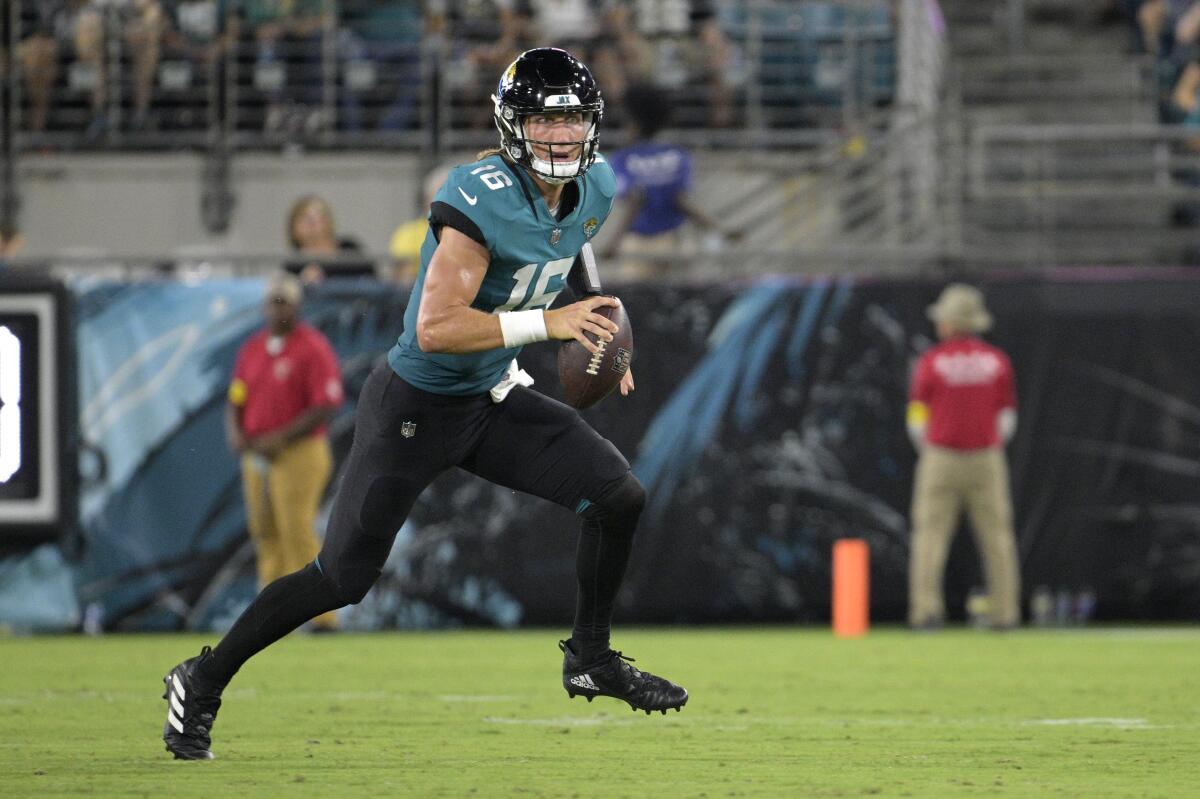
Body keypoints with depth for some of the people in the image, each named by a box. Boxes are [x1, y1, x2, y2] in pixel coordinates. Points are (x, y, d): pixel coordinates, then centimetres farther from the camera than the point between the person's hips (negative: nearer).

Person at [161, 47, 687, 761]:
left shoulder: (593, 187, -3)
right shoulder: (483, 197, -28)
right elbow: (436, 328, -33)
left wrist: (597, 325, 8)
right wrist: (549, 322, -34)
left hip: (495, 402, 7)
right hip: (419, 406, -7)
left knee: (620, 495, -6)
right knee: (343, 579, -2)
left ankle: (591, 659, 15)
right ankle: (201, 684, 15)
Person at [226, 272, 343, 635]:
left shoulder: (313, 348, -8)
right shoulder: (253, 348, 14)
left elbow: (326, 407, -14)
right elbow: (236, 399, 18)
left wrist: (280, 438, -18)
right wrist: (234, 431, -4)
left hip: (299, 454, -7)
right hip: (256, 455, 7)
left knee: (297, 533, -13)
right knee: (265, 535, 8)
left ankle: (323, 615, -11)